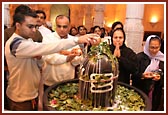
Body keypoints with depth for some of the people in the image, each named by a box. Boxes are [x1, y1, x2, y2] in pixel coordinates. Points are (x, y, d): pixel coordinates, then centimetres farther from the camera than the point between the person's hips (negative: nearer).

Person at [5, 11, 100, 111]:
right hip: (22, 99, -8)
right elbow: (46, 48, -38)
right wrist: (77, 40, -42)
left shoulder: (28, 40, 3)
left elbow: (39, 66, 7)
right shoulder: (16, 44, -27)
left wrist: (38, 58, -16)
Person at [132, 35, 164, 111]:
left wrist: (160, 78, -13)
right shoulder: (140, 57, -7)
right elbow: (133, 74, -8)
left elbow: (164, 78, 7)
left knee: (153, 108, 13)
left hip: (155, 94, 3)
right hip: (139, 92, -3)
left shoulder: (162, 59, 3)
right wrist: (142, 75, -26)